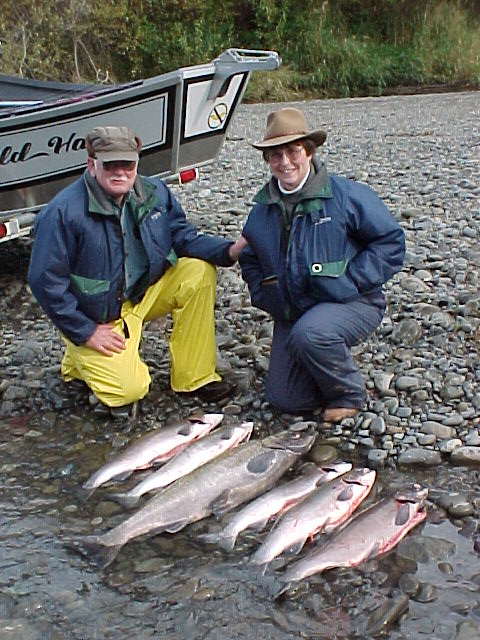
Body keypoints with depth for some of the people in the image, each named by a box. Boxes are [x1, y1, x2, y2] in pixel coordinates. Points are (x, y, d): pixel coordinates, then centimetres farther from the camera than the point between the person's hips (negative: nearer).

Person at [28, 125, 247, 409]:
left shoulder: (155, 193, -4)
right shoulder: (62, 213, -21)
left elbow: (184, 238, 2)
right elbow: (45, 280, -19)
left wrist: (229, 250, -18)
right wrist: (85, 332, -18)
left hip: (145, 294, 6)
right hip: (95, 318, -6)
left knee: (199, 270, -15)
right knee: (128, 391, -22)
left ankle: (194, 377, -8)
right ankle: (80, 357, 12)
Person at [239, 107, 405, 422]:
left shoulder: (346, 195, -10)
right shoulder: (262, 210, 5)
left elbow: (391, 241, -8)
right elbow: (250, 260, 19)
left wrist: (349, 281, -15)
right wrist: (265, 295, 2)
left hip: (352, 304, -5)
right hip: (291, 313, 5)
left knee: (309, 334, -37)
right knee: (284, 399, -5)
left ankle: (350, 394, -8)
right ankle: (335, 364, 25)